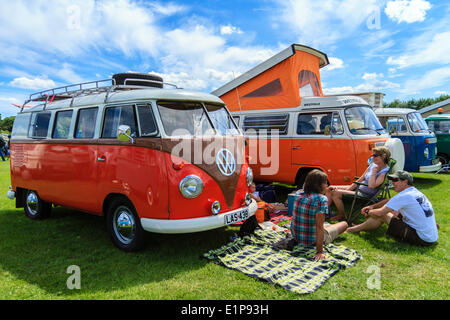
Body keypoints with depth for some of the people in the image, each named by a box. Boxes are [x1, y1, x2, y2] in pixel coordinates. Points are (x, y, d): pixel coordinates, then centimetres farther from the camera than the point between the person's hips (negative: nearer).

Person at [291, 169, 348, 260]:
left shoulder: (301, 194, -4)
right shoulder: (321, 199, -24)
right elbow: (319, 226, -28)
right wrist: (319, 252, -27)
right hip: (312, 240, -7)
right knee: (344, 224, 14)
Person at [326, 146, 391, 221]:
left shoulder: (384, 172, -17)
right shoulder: (372, 165, 8)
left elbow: (371, 186, -29)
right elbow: (360, 180, 11)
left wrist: (374, 172, -20)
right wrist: (348, 189, 4)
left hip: (365, 195, -9)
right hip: (358, 188, 9)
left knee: (336, 193, -22)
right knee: (330, 189, 1)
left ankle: (341, 215, 0)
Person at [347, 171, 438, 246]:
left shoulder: (404, 196, -18)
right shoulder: (416, 192, 10)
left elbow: (380, 212, -16)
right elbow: (390, 201, 21)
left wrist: (368, 212, 3)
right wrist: (373, 206, 16)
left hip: (422, 239, -9)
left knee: (382, 215, -6)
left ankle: (357, 228, 13)